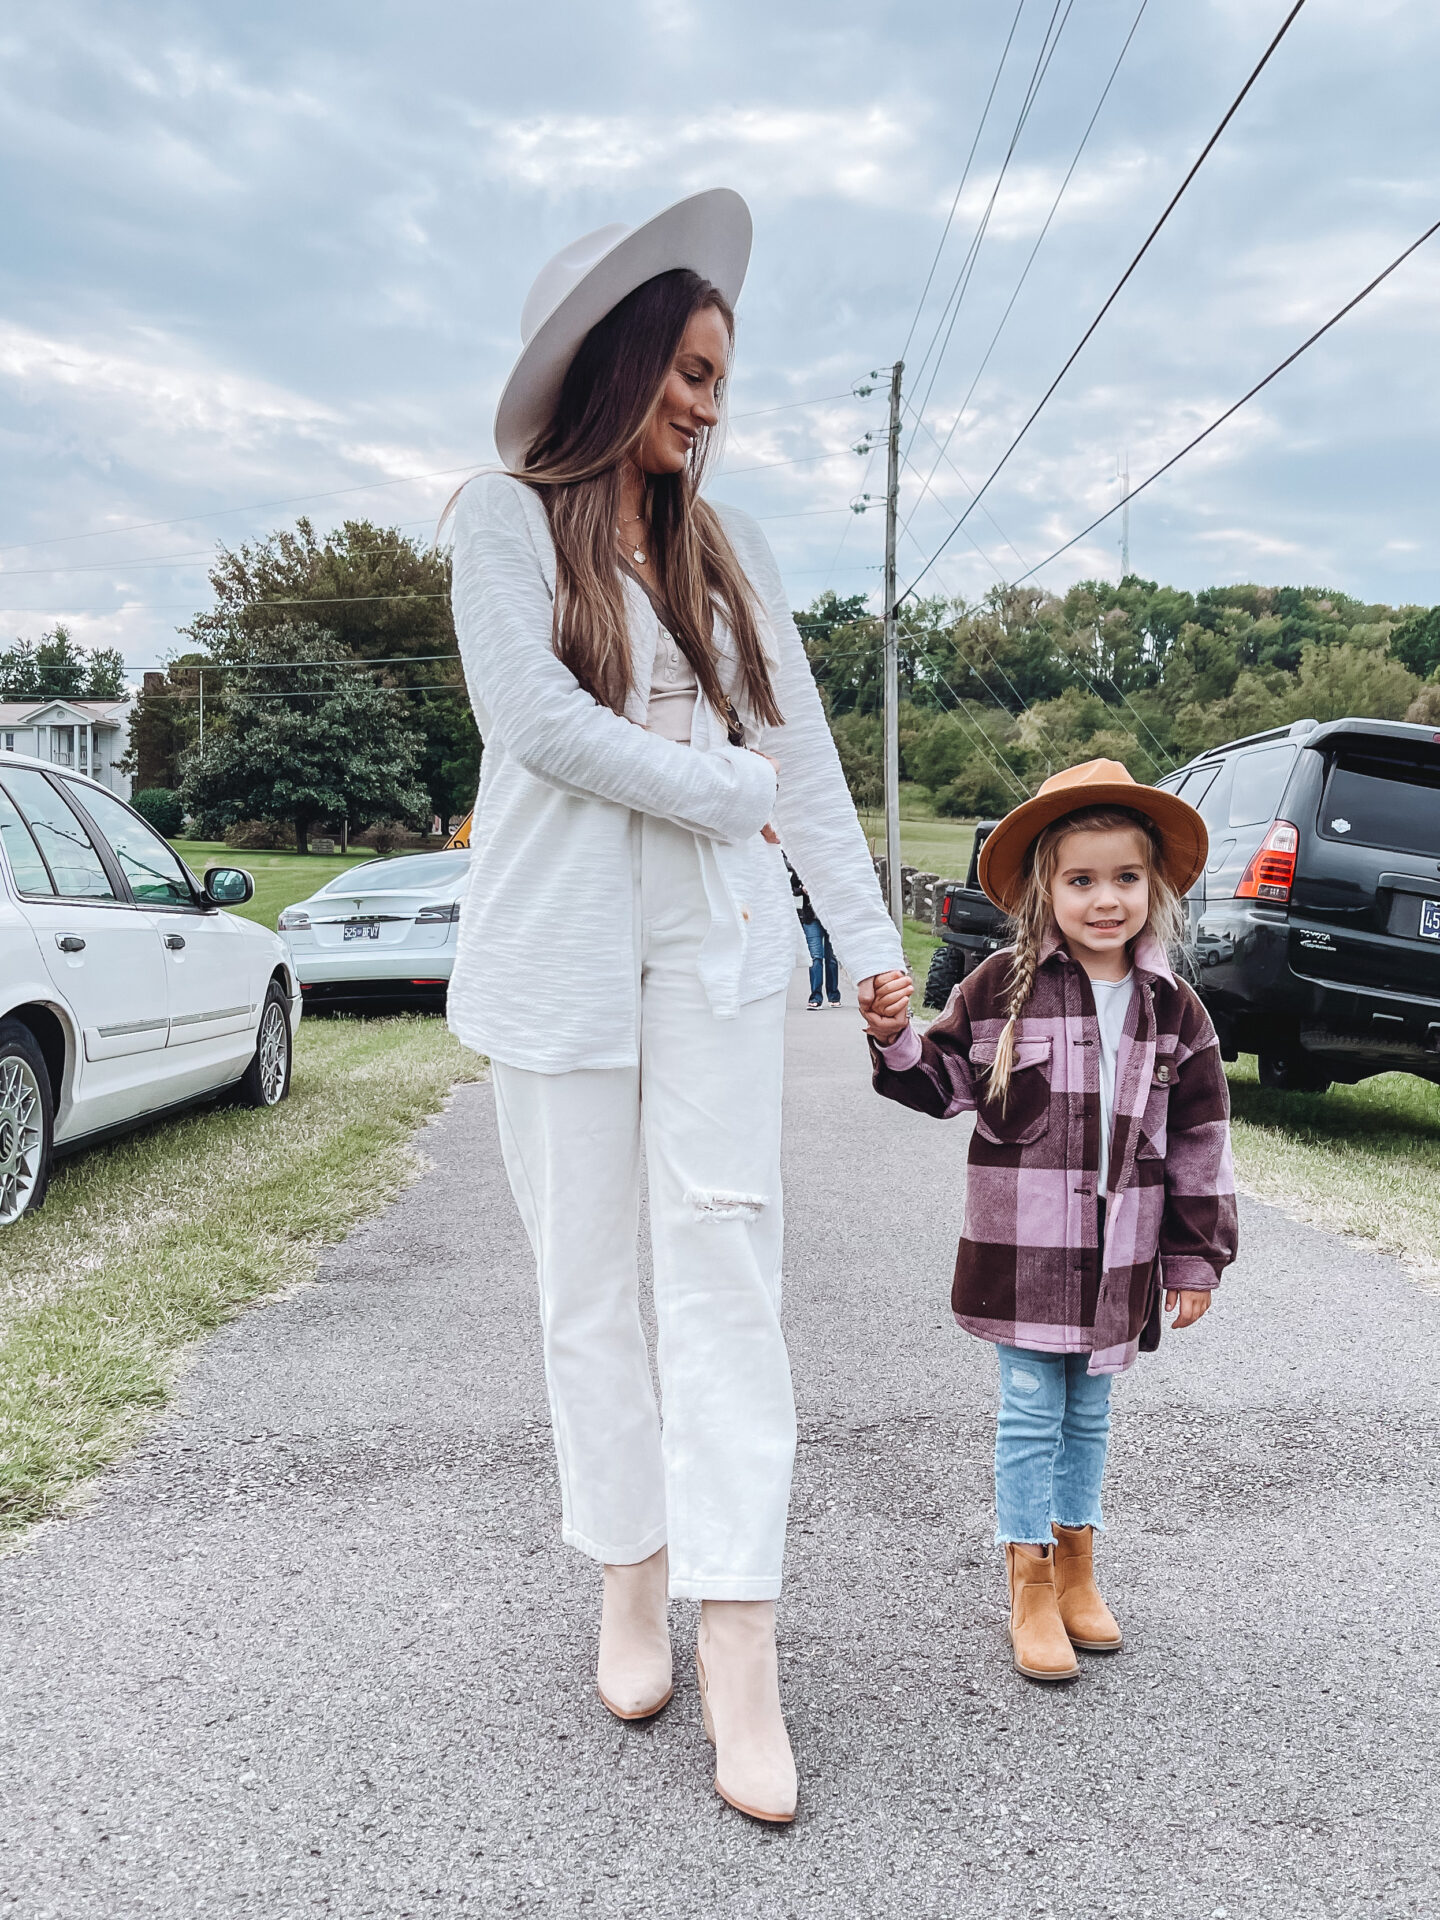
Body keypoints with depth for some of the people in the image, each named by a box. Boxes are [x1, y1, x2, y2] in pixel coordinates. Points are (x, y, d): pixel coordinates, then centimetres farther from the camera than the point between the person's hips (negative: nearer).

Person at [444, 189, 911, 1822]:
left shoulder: (727, 545, 15)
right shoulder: (508, 516, 3)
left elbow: (799, 746, 11)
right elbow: (533, 719, -11)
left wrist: (867, 934, 5)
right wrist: (729, 795, -6)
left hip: (719, 941, 3)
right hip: (562, 937, -2)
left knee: (722, 1254, -5)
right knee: (585, 1275, 4)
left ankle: (740, 1653, -3)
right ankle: (631, 1578, 20)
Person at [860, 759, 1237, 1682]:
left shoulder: (1172, 1006, 2)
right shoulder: (1004, 987, -5)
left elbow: (1201, 1137, 6)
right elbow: (945, 1084, 2)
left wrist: (1198, 1256, 6)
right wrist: (895, 1040, -18)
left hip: (1118, 1253, 3)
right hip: (1023, 1246, -3)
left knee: (1089, 1414, 16)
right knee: (1032, 1413, 4)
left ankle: (1078, 1571, 33)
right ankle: (1032, 1592, 18)